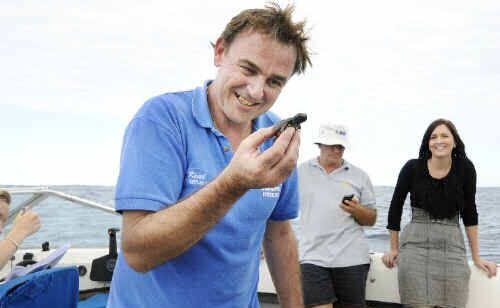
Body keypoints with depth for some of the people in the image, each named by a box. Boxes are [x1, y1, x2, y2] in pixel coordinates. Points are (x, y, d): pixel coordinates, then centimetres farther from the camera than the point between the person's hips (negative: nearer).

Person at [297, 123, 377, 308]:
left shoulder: (359, 176, 8)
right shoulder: (301, 172, 6)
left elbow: (371, 220, 9)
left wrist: (357, 210, -12)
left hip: (352, 258, 2)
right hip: (313, 257, -1)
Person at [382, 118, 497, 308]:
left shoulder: (465, 168, 0)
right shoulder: (412, 168, -4)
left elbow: (469, 213, 9)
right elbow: (396, 207, 7)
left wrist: (476, 257, 10)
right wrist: (394, 249, 11)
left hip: (452, 248, 2)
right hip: (415, 246, -1)